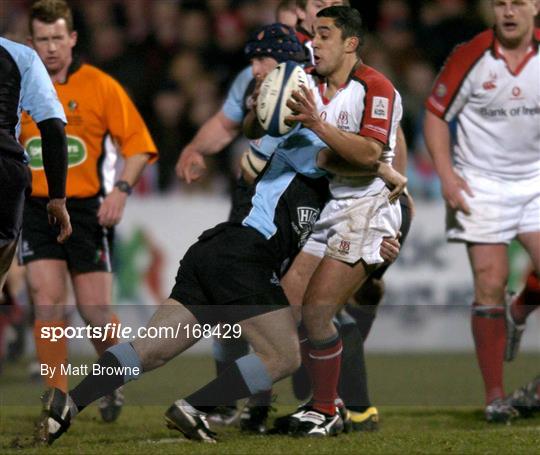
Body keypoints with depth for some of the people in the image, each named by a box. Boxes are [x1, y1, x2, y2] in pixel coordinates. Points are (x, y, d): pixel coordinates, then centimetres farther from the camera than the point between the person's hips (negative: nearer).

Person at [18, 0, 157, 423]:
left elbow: (138, 145, -2)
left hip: (87, 209, -2)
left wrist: (120, 189, -14)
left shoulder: (101, 86, -3)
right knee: (48, 303, -11)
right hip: (37, 209, 2)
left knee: (95, 309, -3)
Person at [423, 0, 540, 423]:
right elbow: (436, 114, -2)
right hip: (481, 183, -2)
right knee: (490, 286, -5)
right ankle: (494, 395, 0)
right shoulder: (471, 56, -10)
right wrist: (447, 174, -11)